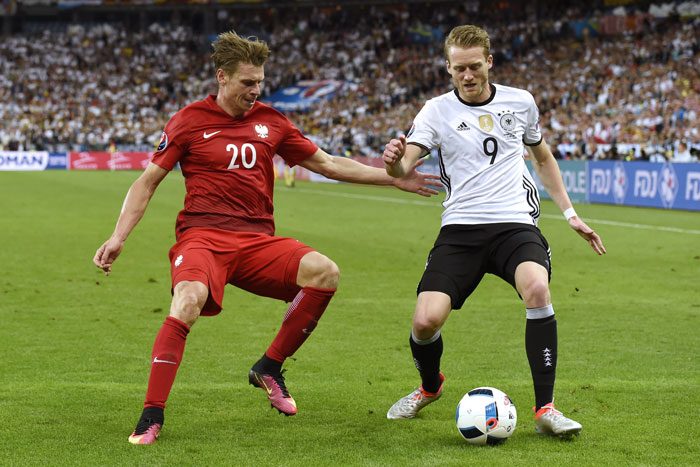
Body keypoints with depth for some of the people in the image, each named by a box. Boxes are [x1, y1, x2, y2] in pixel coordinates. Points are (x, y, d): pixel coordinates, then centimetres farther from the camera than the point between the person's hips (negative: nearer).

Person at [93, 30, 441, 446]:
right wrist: (118, 238, -4)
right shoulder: (190, 121, 2)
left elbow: (328, 164, 20)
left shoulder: (270, 121, 12)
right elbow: (148, 182, 7)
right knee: (189, 299, -35)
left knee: (325, 272, -22)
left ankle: (269, 368, -2)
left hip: (258, 240, 4)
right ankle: (152, 416, -24)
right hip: (203, 237, -4)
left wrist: (395, 178, 16)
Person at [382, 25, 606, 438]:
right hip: (461, 229, 0)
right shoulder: (437, 111, 2)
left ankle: (545, 408, -19)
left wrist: (571, 214, 19)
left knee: (537, 288, -32)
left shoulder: (521, 102, 8)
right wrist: (395, 162, -37)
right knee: (426, 321, -17)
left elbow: (543, 157, 25)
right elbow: (406, 166, -12)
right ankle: (429, 387, 21)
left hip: (516, 224, 0)